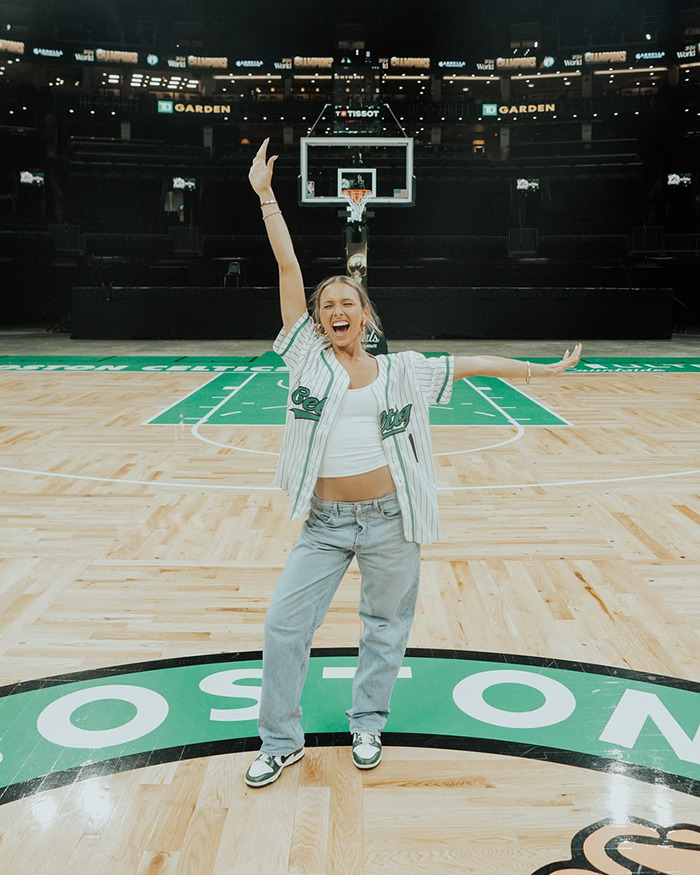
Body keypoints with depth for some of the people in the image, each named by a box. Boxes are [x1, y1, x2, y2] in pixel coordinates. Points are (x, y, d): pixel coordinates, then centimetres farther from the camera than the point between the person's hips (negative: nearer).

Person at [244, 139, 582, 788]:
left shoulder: (403, 370, 4)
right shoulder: (309, 358, 0)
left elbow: (470, 363, 9)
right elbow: (288, 269, -3)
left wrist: (541, 370, 8)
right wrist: (265, 194, -3)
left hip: (389, 518, 1)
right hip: (324, 521, 0)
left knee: (386, 625, 12)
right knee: (283, 624, 0)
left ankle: (367, 725, 35)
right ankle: (282, 741, 20)